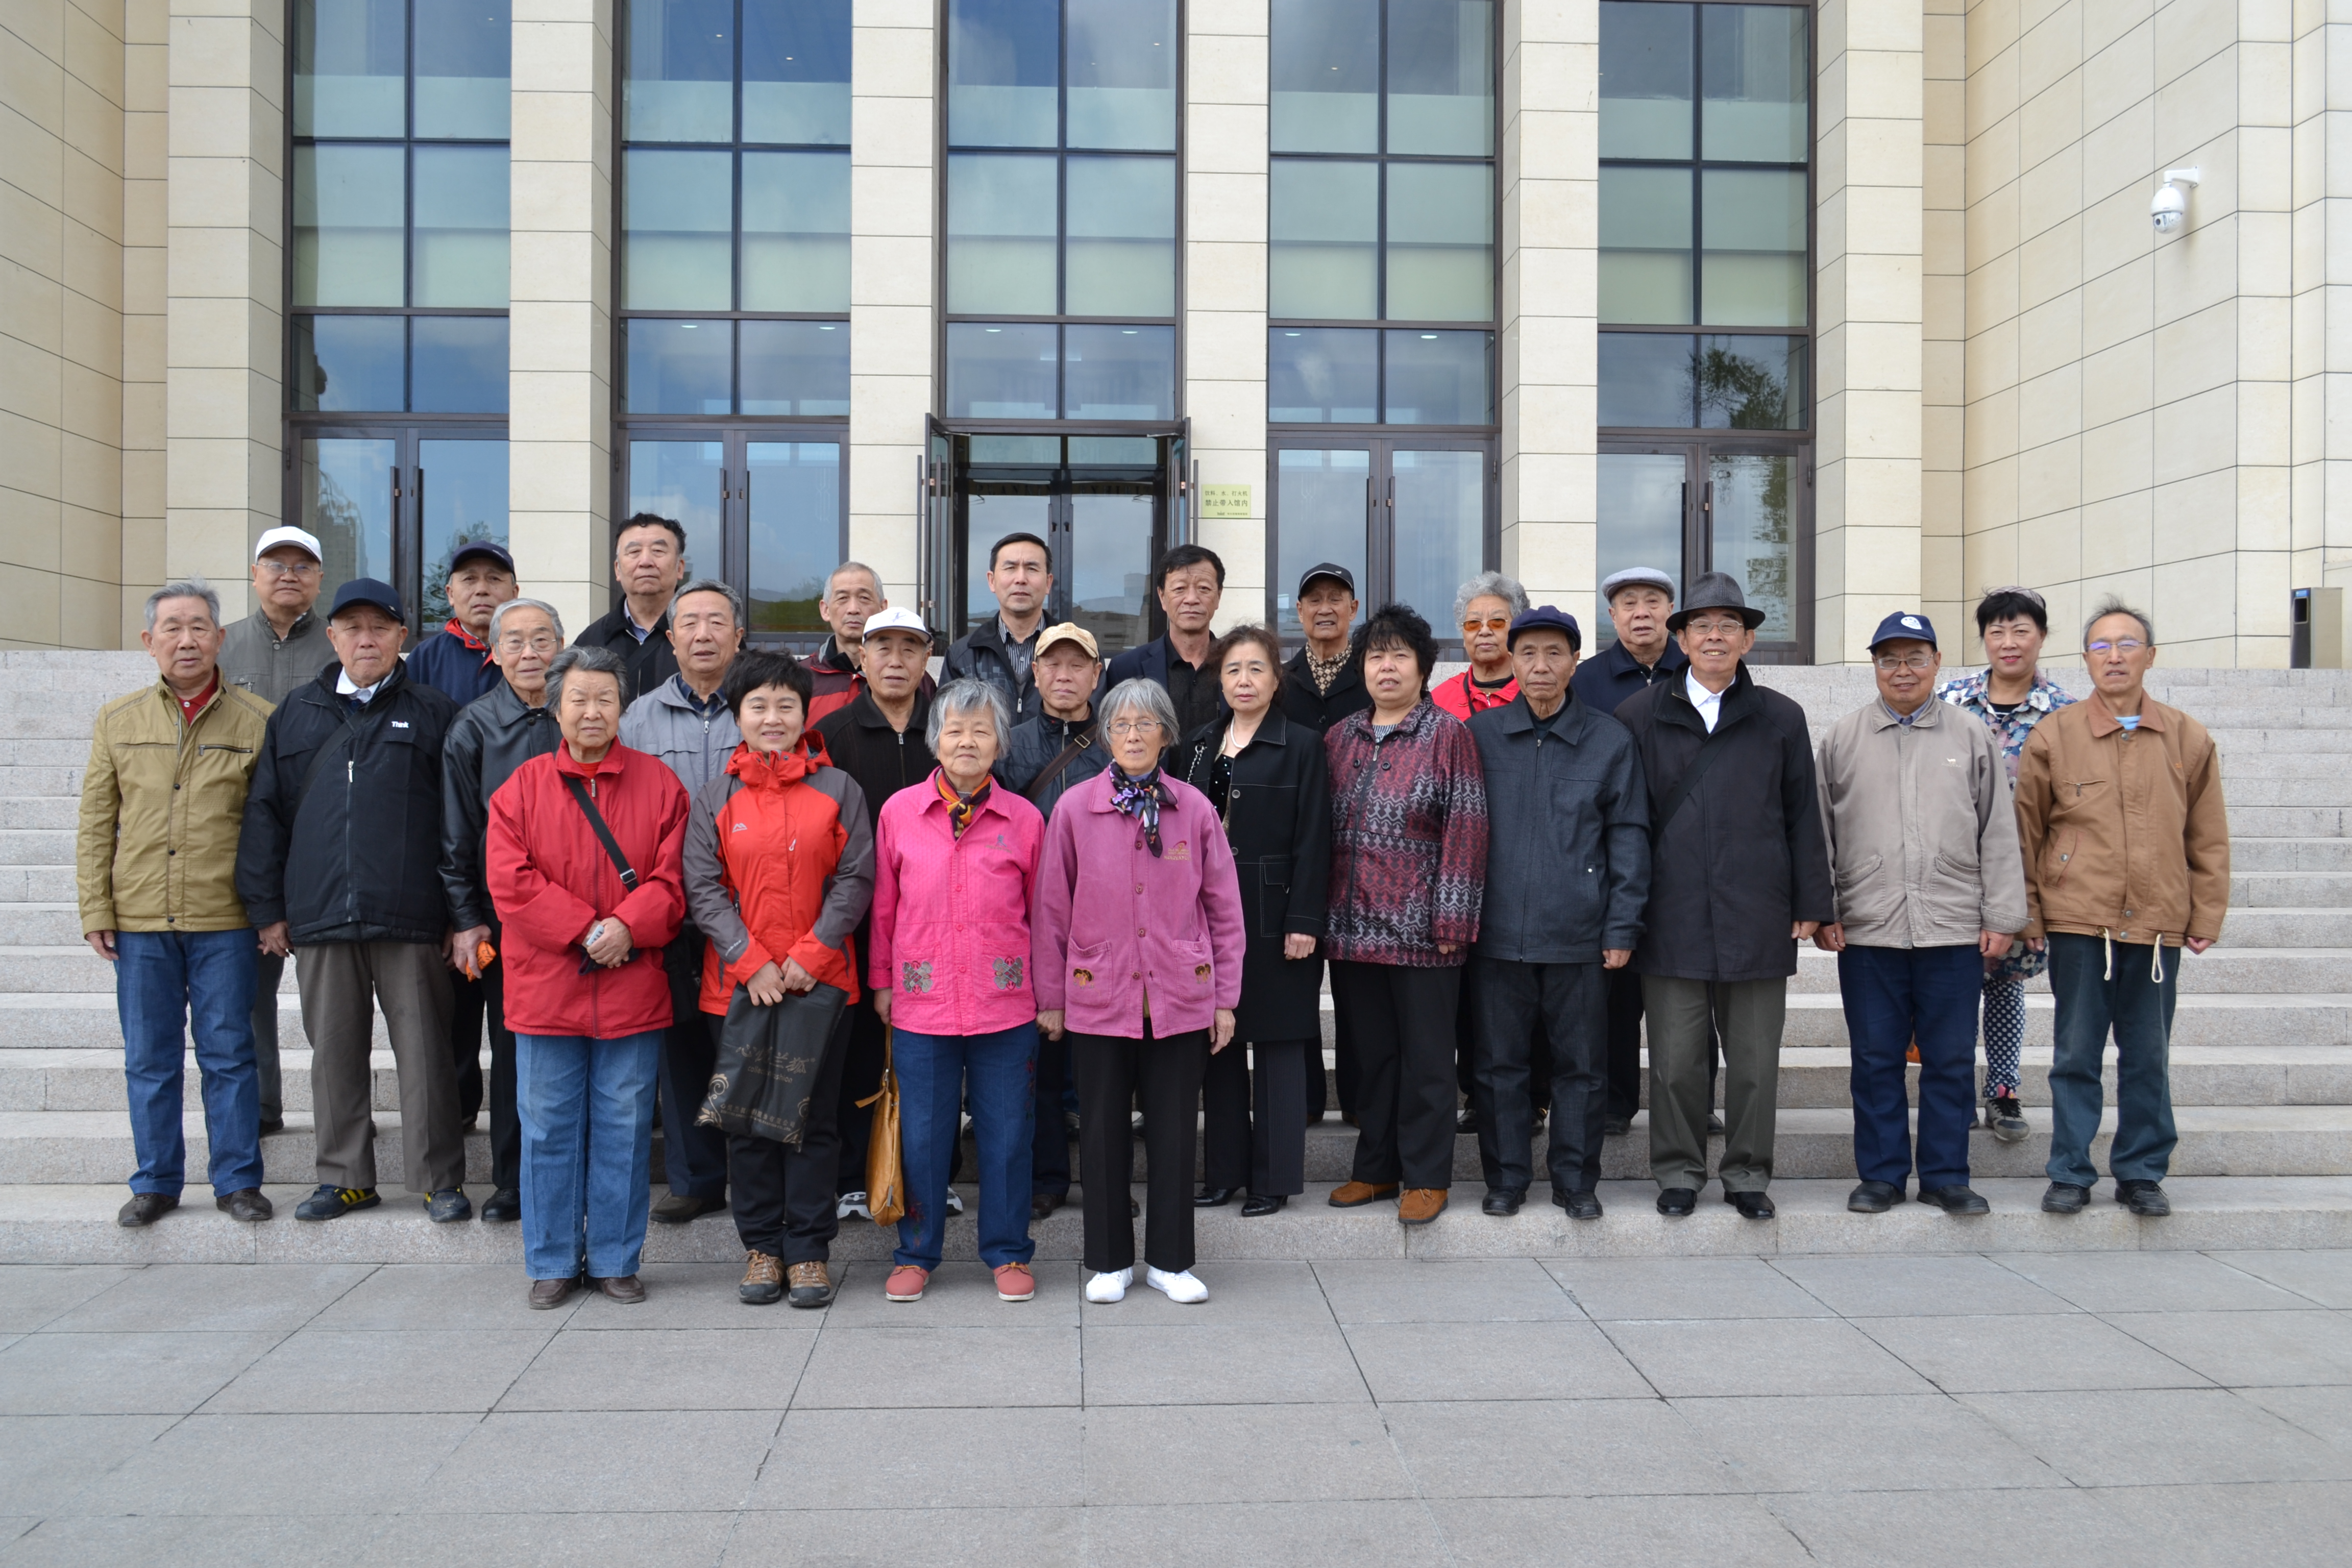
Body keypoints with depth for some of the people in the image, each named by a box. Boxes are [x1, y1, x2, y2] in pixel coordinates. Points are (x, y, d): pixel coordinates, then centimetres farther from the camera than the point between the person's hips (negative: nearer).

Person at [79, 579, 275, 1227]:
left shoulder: (257, 722, 1)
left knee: (229, 1054, 4)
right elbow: (96, 825, 10)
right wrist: (96, 910, 3)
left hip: (226, 921, -2)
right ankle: (155, 1182, 22)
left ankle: (237, 1180, 15)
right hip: (139, 920, 2)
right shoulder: (118, 721, 8)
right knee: (149, 1059, 10)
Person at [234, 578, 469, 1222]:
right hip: (320, 920, 3)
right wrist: (267, 908, 8)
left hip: (411, 922, -3)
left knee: (424, 1053, 0)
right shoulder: (295, 716, 15)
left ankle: (439, 1180, 8)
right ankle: (346, 1177, 21)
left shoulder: (434, 715, 6)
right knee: (334, 1053, 10)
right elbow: (265, 813, 14)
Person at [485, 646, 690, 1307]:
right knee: (549, 1128, 8)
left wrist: (628, 926, -18)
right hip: (546, 991, 0)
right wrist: (585, 929, -14)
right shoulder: (521, 789, 4)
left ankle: (616, 1259, 20)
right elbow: (512, 884, -5)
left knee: (624, 1127, 7)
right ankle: (553, 1262, 21)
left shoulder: (659, 785, 4)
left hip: (633, 991, 0)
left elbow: (671, 880, -2)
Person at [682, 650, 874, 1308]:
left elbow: (856, 879, -1)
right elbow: (703, 889, 0)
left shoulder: (839, 790, 3)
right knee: (748, 1119, 8)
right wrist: (751, 961, -12)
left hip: (821, 980, -1)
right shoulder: (715, 797, 5)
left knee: (815, 1119, 4)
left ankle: (808, 1251, 14)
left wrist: (810, 956, -10)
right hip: (737, 983, 1)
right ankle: (762, 1247, 20)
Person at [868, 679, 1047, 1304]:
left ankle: (1007, 1253, 23)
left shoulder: (1024, 818, 1)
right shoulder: (899, 811, 2)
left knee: (1006, 1133, 7)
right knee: (921, 1134, 8)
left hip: (1006, 1004, 0)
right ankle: (916, 1253, 25)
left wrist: (1047, 993, 6)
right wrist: (881, 982, 10)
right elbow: (884, 903, 8)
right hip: (920, 1003, 0)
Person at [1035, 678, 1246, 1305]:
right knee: (1103, 1133, 8)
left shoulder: (1195, 810, 0)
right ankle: (1109, 1261, 24)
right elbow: (1051, 912, 3)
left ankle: (1169, 1259, 24)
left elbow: (1225, 912, 5)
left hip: (1180, 1000, 1)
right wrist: (1049, 998, 3)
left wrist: (1226, 999, 4)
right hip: (1097, 999, 0)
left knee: (1174, 1132, 8)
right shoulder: (1074, 809, -2)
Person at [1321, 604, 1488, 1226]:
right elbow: (1319, 829, 13)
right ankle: (1376, 1168, 25)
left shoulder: (1448, 734, -2)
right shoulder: (1339, 738, 11)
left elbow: (1465, 829, -7)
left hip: (1421, 933, -4)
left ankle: (1426, 1176, 17)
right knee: (1370, 1053, 13)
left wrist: (1451, 920, -12)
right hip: (1352, 929, 5)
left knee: (1426, 1057, 5)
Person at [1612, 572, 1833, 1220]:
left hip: (1757, 919, 1)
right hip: (1671, 920, -1)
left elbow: (1803, 818, 10)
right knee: (1675, 1061, 4)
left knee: (1755, 1061, 7)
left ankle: (1748, 1174, 21)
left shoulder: (1780, 718, 11)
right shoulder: (1638, 716, 8)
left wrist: (1811, 904, 5)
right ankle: (1678, 1172, 18)